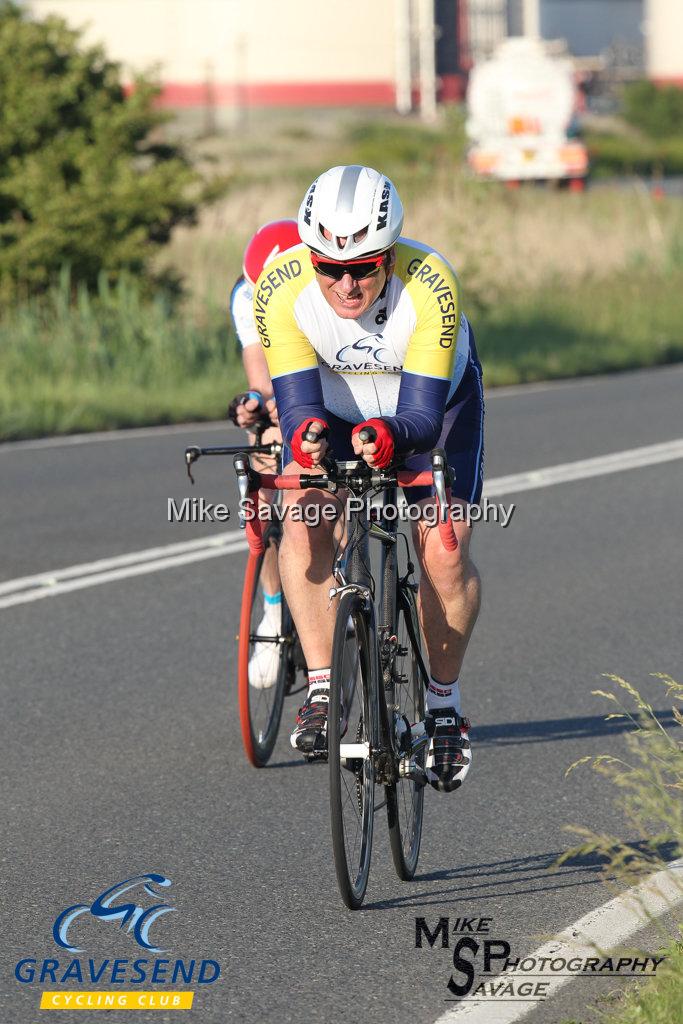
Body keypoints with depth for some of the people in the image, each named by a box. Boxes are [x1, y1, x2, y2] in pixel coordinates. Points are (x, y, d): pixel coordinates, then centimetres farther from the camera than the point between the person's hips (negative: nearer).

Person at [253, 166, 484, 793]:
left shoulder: (430, 283, -36)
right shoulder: (281, 288, -31)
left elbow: (422, 414, -37)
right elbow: (296, 400, -33)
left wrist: (390, 434, -59)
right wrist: (305, 434, -56)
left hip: (431, 400, -1)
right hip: (334, 406, 1)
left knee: (443, 551, -16)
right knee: (304, 522, -25)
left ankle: (444, 702, 6)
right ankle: (322, 689, -17)